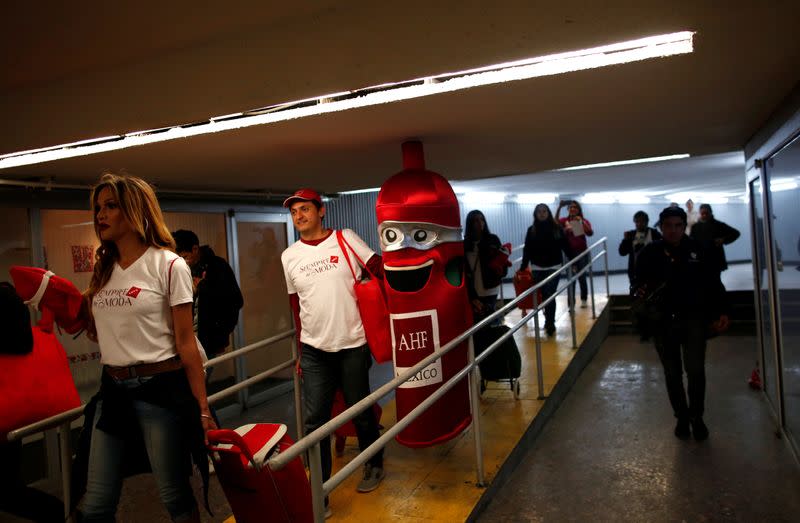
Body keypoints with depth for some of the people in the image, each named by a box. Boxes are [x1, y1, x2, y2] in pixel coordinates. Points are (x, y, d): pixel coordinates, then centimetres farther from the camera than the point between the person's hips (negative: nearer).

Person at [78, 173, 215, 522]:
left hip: (160, 389, -6)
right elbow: (99, 335, 19)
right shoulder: (103, 268, 10)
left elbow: (186, 343, -8)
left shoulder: (168, 265, -8)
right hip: (112, 390, 6)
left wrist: (202, 408, -9)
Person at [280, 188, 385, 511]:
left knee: (360, 411, 12)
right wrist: (301, 348, 14)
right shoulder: (289, 256, 7)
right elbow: (296, 305, 13)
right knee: (315, 420, 2)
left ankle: (374, 465, 37)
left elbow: (381, 271, -4)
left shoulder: (346, 239, -3)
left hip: (352, 345, -2)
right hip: (314, 351, 3)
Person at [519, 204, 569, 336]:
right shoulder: (531, 230, 3)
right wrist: (522, 268, -2)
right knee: (545, 296, 9)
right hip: (538, 268, 2)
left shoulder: (557, 228, 1)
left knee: (550, 295, -10)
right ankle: (550, 322, 23)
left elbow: (565, 246, 2)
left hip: (554, 267, -2)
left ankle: (550, 323, -3)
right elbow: (527, 250, 3)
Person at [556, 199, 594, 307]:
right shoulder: (564, 221, 3)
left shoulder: (584, 221, 4)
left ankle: (584, 299, 24)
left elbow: (590, 233, -12)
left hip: (581, 252, 0)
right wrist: (559, 207, -29)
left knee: (582, 277, 6)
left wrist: (582, 222, -24)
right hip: (569, 253, 0)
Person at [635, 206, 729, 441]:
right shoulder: (649, 253, -6)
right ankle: (682, 417, 30)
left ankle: (697, 417, 18)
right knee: (672, 373, 11)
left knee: (695, 370, -5)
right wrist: (641, 294, -22)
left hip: (694, 317, 0)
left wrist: (720, 312, -1)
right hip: (663, 321, 1)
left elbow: (713, 283, 3)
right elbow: (639, 283, 0)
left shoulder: (697, 250, -4)